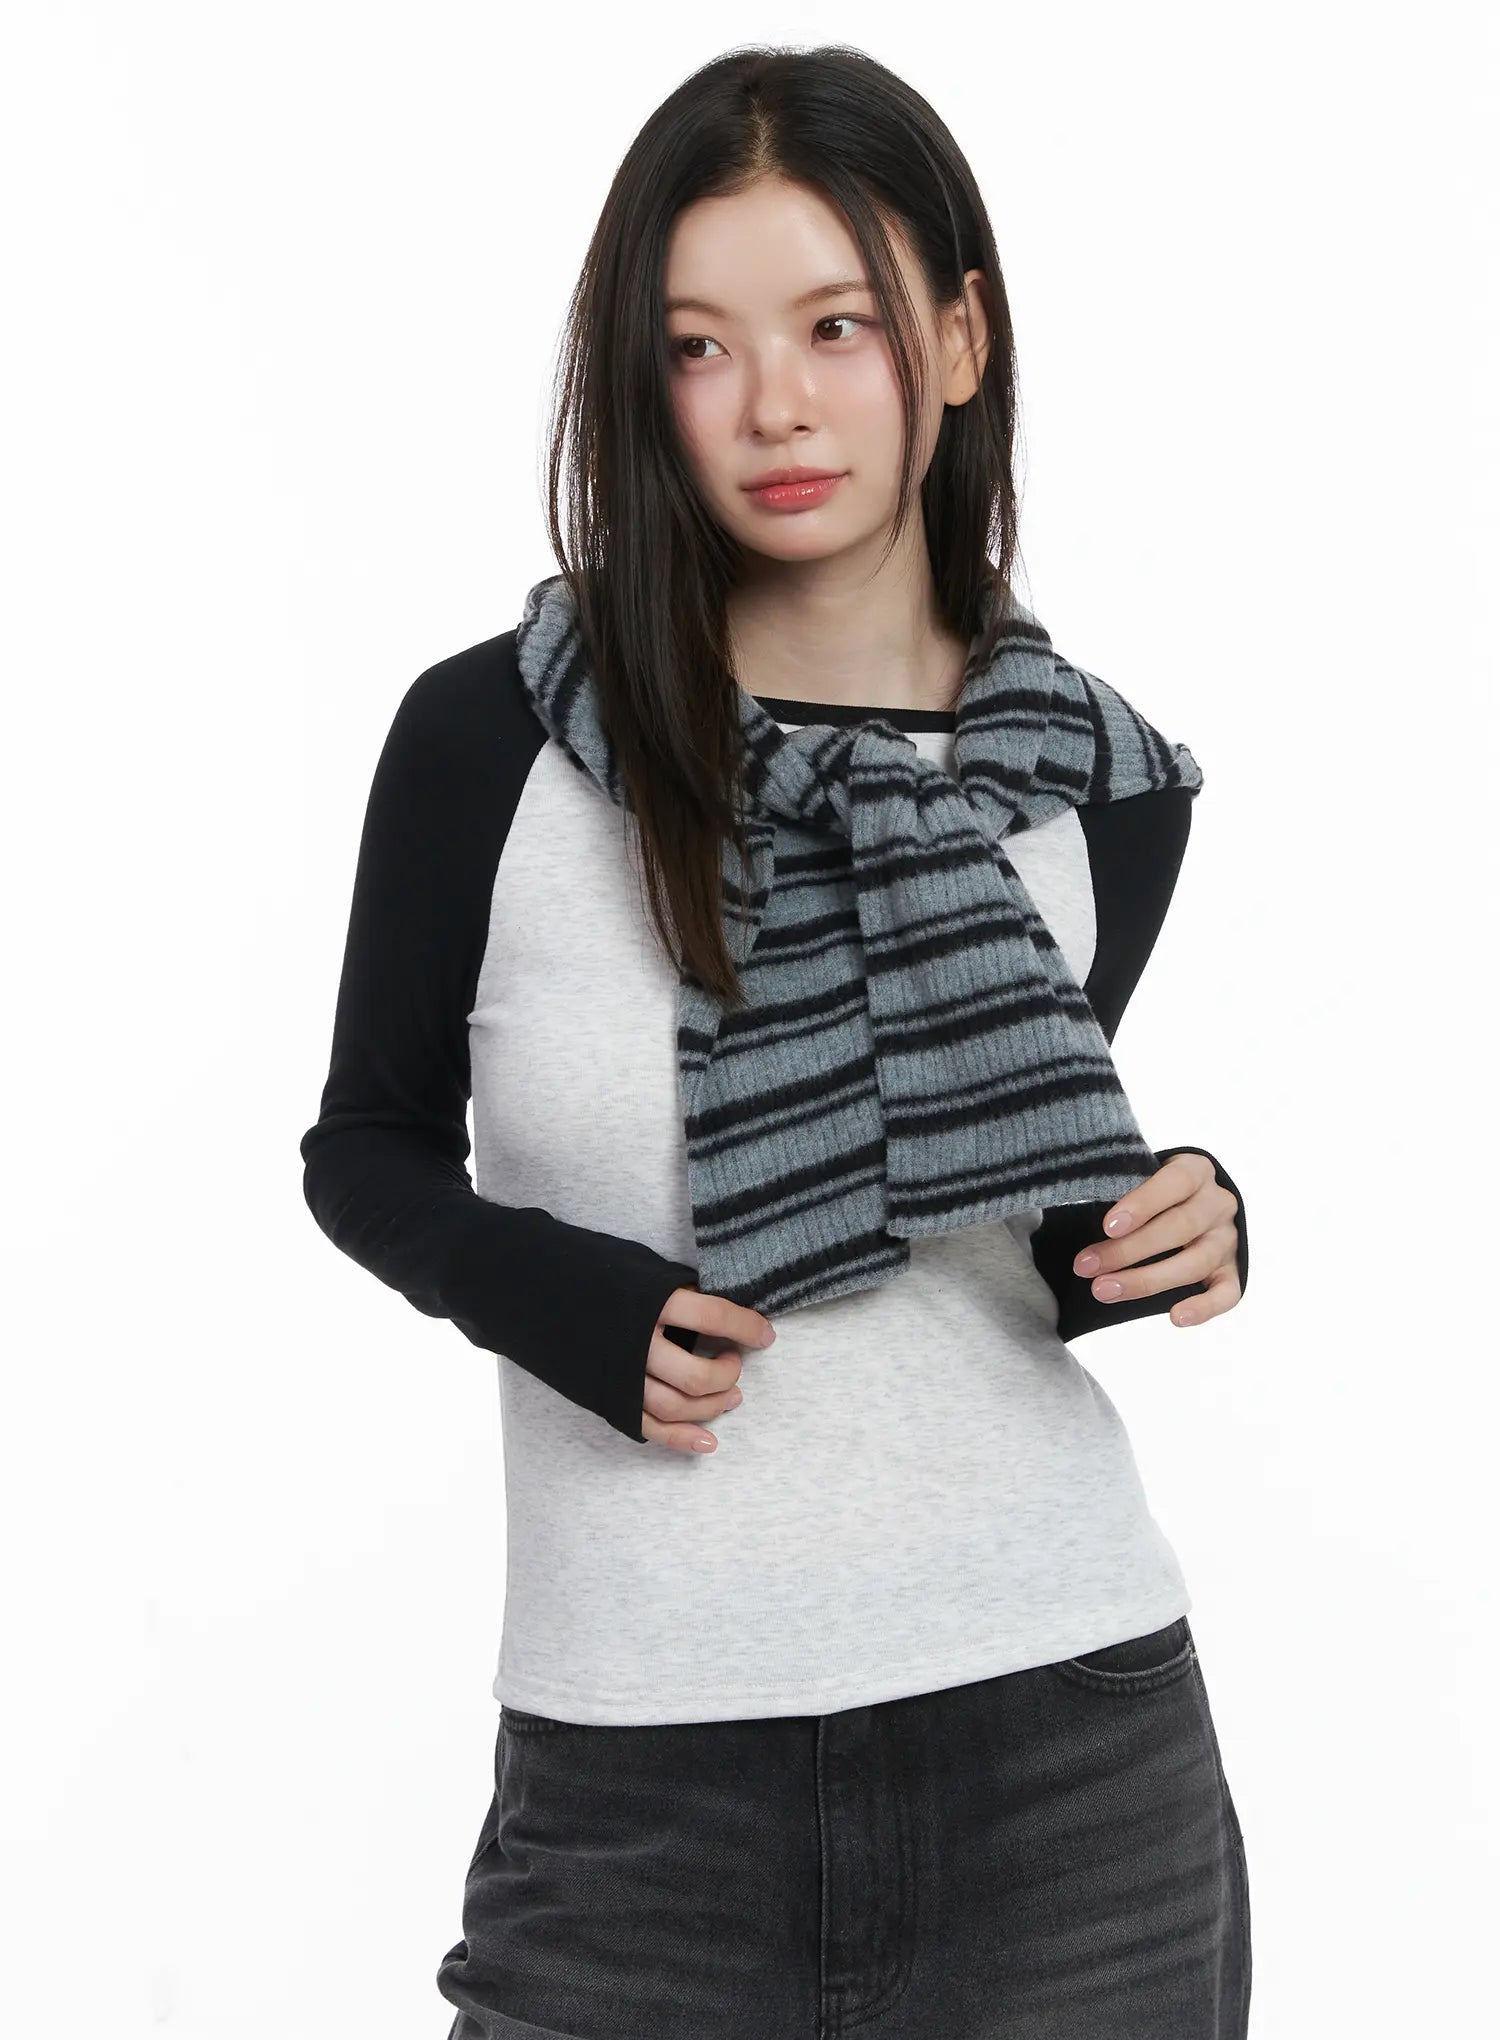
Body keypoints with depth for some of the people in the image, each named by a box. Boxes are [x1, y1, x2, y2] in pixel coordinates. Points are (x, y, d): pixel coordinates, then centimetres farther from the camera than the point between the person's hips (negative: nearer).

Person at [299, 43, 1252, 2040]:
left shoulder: (1097, 786, 2)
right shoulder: (491, 738, -6)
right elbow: (371, 1146, 6)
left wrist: (1166, 1239, -7)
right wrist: (562, 1300, -13)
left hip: (1070, 1736, 2)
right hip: (638, 1758, -2)